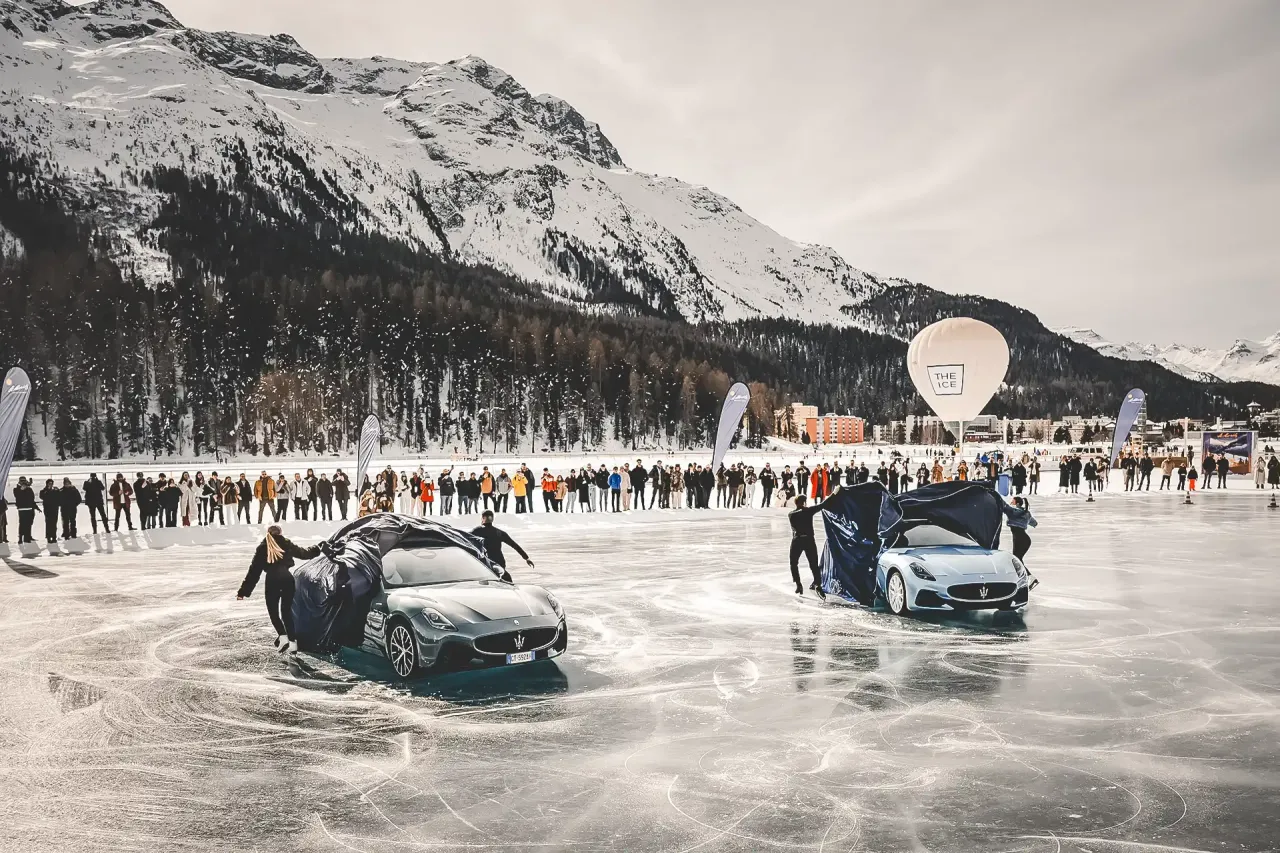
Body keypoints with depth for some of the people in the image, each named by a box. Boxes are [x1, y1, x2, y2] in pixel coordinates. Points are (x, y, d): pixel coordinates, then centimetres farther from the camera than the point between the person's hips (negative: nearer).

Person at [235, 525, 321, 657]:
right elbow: (302, 553, 31)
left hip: (272, 579, -2)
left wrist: (244, 591, 10)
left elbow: (254, 570, 8)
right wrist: (316, 549, 53)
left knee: (273, 610, 12)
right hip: (287, 578, 2)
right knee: (286, 611, 14)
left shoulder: (263, 547, 11)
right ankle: (292, 642, 7)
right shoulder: (286, 544, 14)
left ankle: (283, 636, -9)